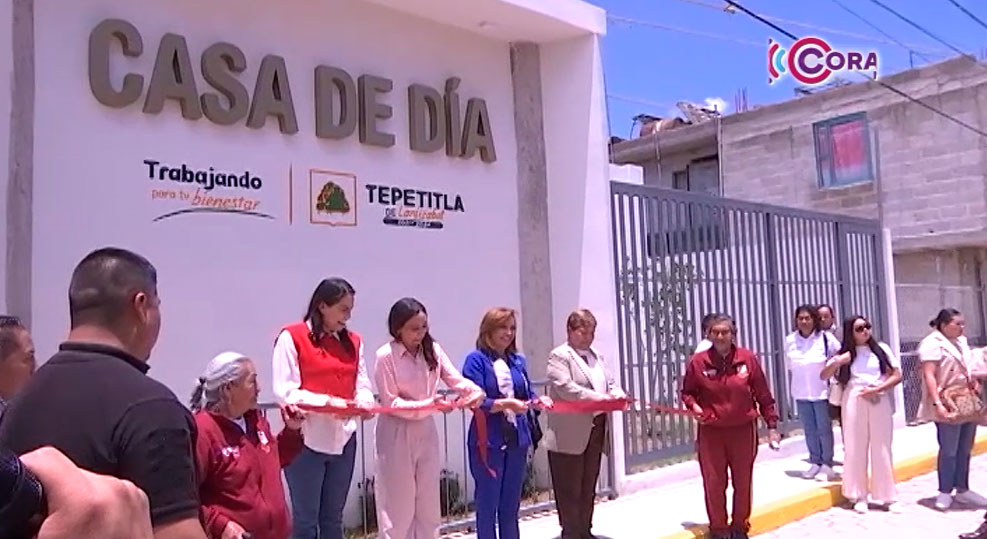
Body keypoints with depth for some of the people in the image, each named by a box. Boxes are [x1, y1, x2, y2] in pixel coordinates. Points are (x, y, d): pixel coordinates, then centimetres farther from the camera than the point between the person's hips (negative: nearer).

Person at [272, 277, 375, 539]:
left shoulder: (353, 341, 11)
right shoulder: (292, 337, -6)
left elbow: (363, 386, 9)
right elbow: (284, 392, -12)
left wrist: (363, 403, -14)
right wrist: (326, 402, -23)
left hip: (343, 438, 5)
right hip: (306, 439, -5)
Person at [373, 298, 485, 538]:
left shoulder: (432, 349, -1)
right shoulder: (385, 356, -15)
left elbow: (456, 379, -7)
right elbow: (391, 403, -15)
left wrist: (475, 391, -28)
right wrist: (429, 404, -25)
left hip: (426, 432, 5)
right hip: (396, 435, -5)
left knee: (429, 506, 13)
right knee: (398, 508, 4)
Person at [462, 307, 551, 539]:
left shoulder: (518, 360, 10)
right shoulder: (476, 359, -8)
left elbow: (528, 395, 12)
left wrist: (539, 401, -9)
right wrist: (506, 403, -26)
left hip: (517, 440, 6)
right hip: (488, 442, -6)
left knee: (511, 506, 15)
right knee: (488, 505, 3)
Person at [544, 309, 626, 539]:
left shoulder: (597, 356, 17)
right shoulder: (559, 356, -8)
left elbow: (611, 384, 13)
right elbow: (566, 388, -20)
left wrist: (618, 396, -10)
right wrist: (599, 398, -24)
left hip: (595, 430, 7)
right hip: (569, 435, -7)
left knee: (588, 487, 15)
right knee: (570, 489, 3)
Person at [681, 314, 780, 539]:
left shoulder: (748, 359, -5)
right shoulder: (698, 362, -7)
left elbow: (763, 395, 2)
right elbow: (687, 392, 8)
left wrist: (772, 425, 2)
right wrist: (693, 406, -13)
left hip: (743, 430, 1)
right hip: (711, 432, -1)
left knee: (743, 482, 11)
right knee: (714, 483, 3)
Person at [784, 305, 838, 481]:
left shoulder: (825, 338, -10)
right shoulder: (790, 340, -1)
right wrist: (792, 388, 10)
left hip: (822, 392, -3)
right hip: (801, 393, 3)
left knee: (824, 429, 4)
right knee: (809, 430, 11)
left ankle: (827, 464, 13)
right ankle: (815, 462, 22)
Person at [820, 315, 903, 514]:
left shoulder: (882, 349, 7)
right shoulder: (845, 354, 8)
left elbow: (897, 376, 3)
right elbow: (823, 376, 5)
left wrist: (876, 389, -10)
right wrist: (837, 363, -13)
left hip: (879, 401, 0)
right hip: (854, 402, 0)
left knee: (882, 449, 3)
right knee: (856, 448, 1)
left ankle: (887, 496, 11)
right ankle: (859, 496, 8)